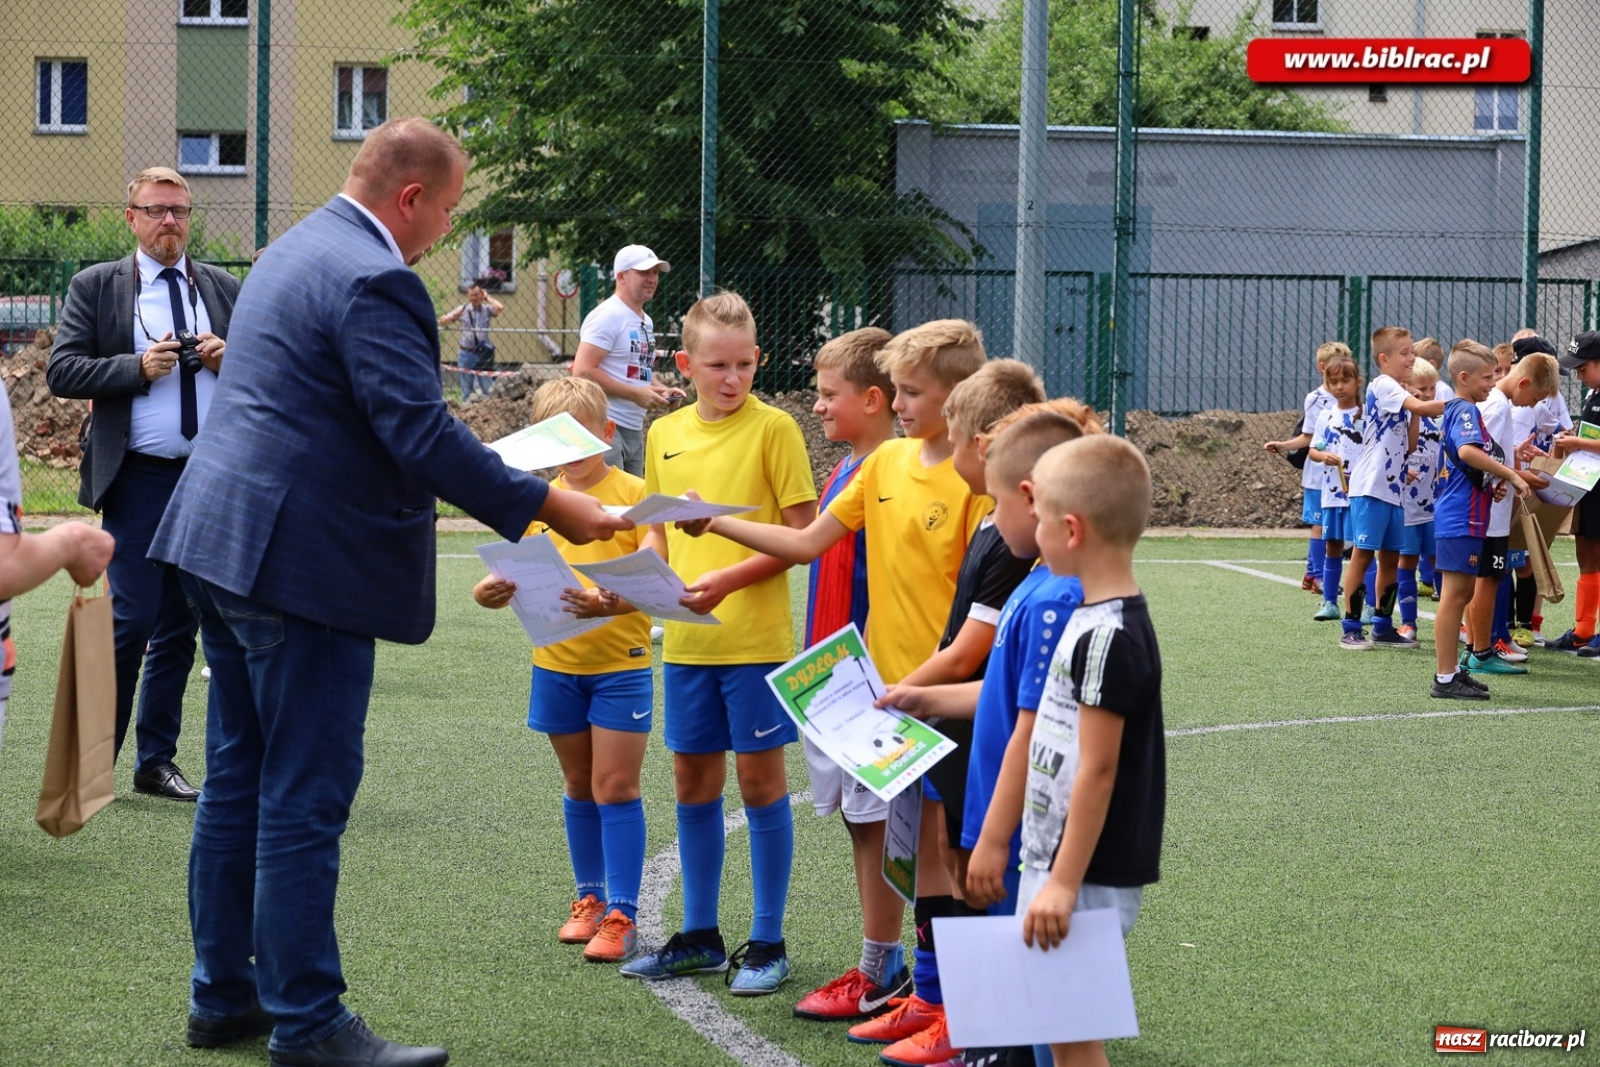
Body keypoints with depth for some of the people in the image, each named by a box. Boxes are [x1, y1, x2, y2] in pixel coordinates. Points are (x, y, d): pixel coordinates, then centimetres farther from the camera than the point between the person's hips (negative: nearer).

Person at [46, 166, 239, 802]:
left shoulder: (222, 288, 13)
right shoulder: (96, 287, 2)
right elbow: (62, 372, -5)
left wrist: (231, 359, -6)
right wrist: (138, 367, -17)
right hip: (139, 480, -4)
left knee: (179, 628, 9)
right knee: (130, 618, -8)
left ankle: (156, 761, 18)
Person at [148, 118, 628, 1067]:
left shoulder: (301, 249, 16)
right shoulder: (371, 280, -18)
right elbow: (421, 434, -23)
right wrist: (550, 507, -18)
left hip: (224, 544, 11)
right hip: (302, 562, -10)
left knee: (241, 778, 15)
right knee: (306, 798, -4)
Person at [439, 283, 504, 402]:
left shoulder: (487, 309, 2)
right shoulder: (462, 309, 3)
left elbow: (500, 308, -19)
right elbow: (442, 321, 4)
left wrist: (488, 297, -4)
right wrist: (453, 316, -17)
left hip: (483, 353, -1)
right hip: (466, 353, 1)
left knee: (487, 388, 1)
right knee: (466, 389, 7)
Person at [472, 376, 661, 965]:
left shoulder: (634, 493, -7)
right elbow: (518, 571, 2)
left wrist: (611, 601, -35)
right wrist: (490, 590, -21)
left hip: (620, 659, -4)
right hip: (556, 663, 4)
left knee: (615, 786, -4)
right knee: (580, 785, 15)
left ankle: (621, 915, -1)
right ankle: (590, 898, 27)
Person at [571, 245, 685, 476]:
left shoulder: (646, 322, 16)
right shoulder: (607, 316, -12)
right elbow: (583, 371, -19)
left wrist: (661, 390, 7)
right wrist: (635, 394, -19)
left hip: (635, 428, 9)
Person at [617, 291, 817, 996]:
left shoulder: (774, 429, -7)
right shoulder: (665, 434, 9)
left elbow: (802, 535, -9)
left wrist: (727, 578, -18)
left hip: (756, 635, -5)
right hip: (686, 639, 5)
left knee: (761, 780, 0)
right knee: (693, 780, 11)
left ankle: (767, 943, 9)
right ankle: (700, 936, 23)